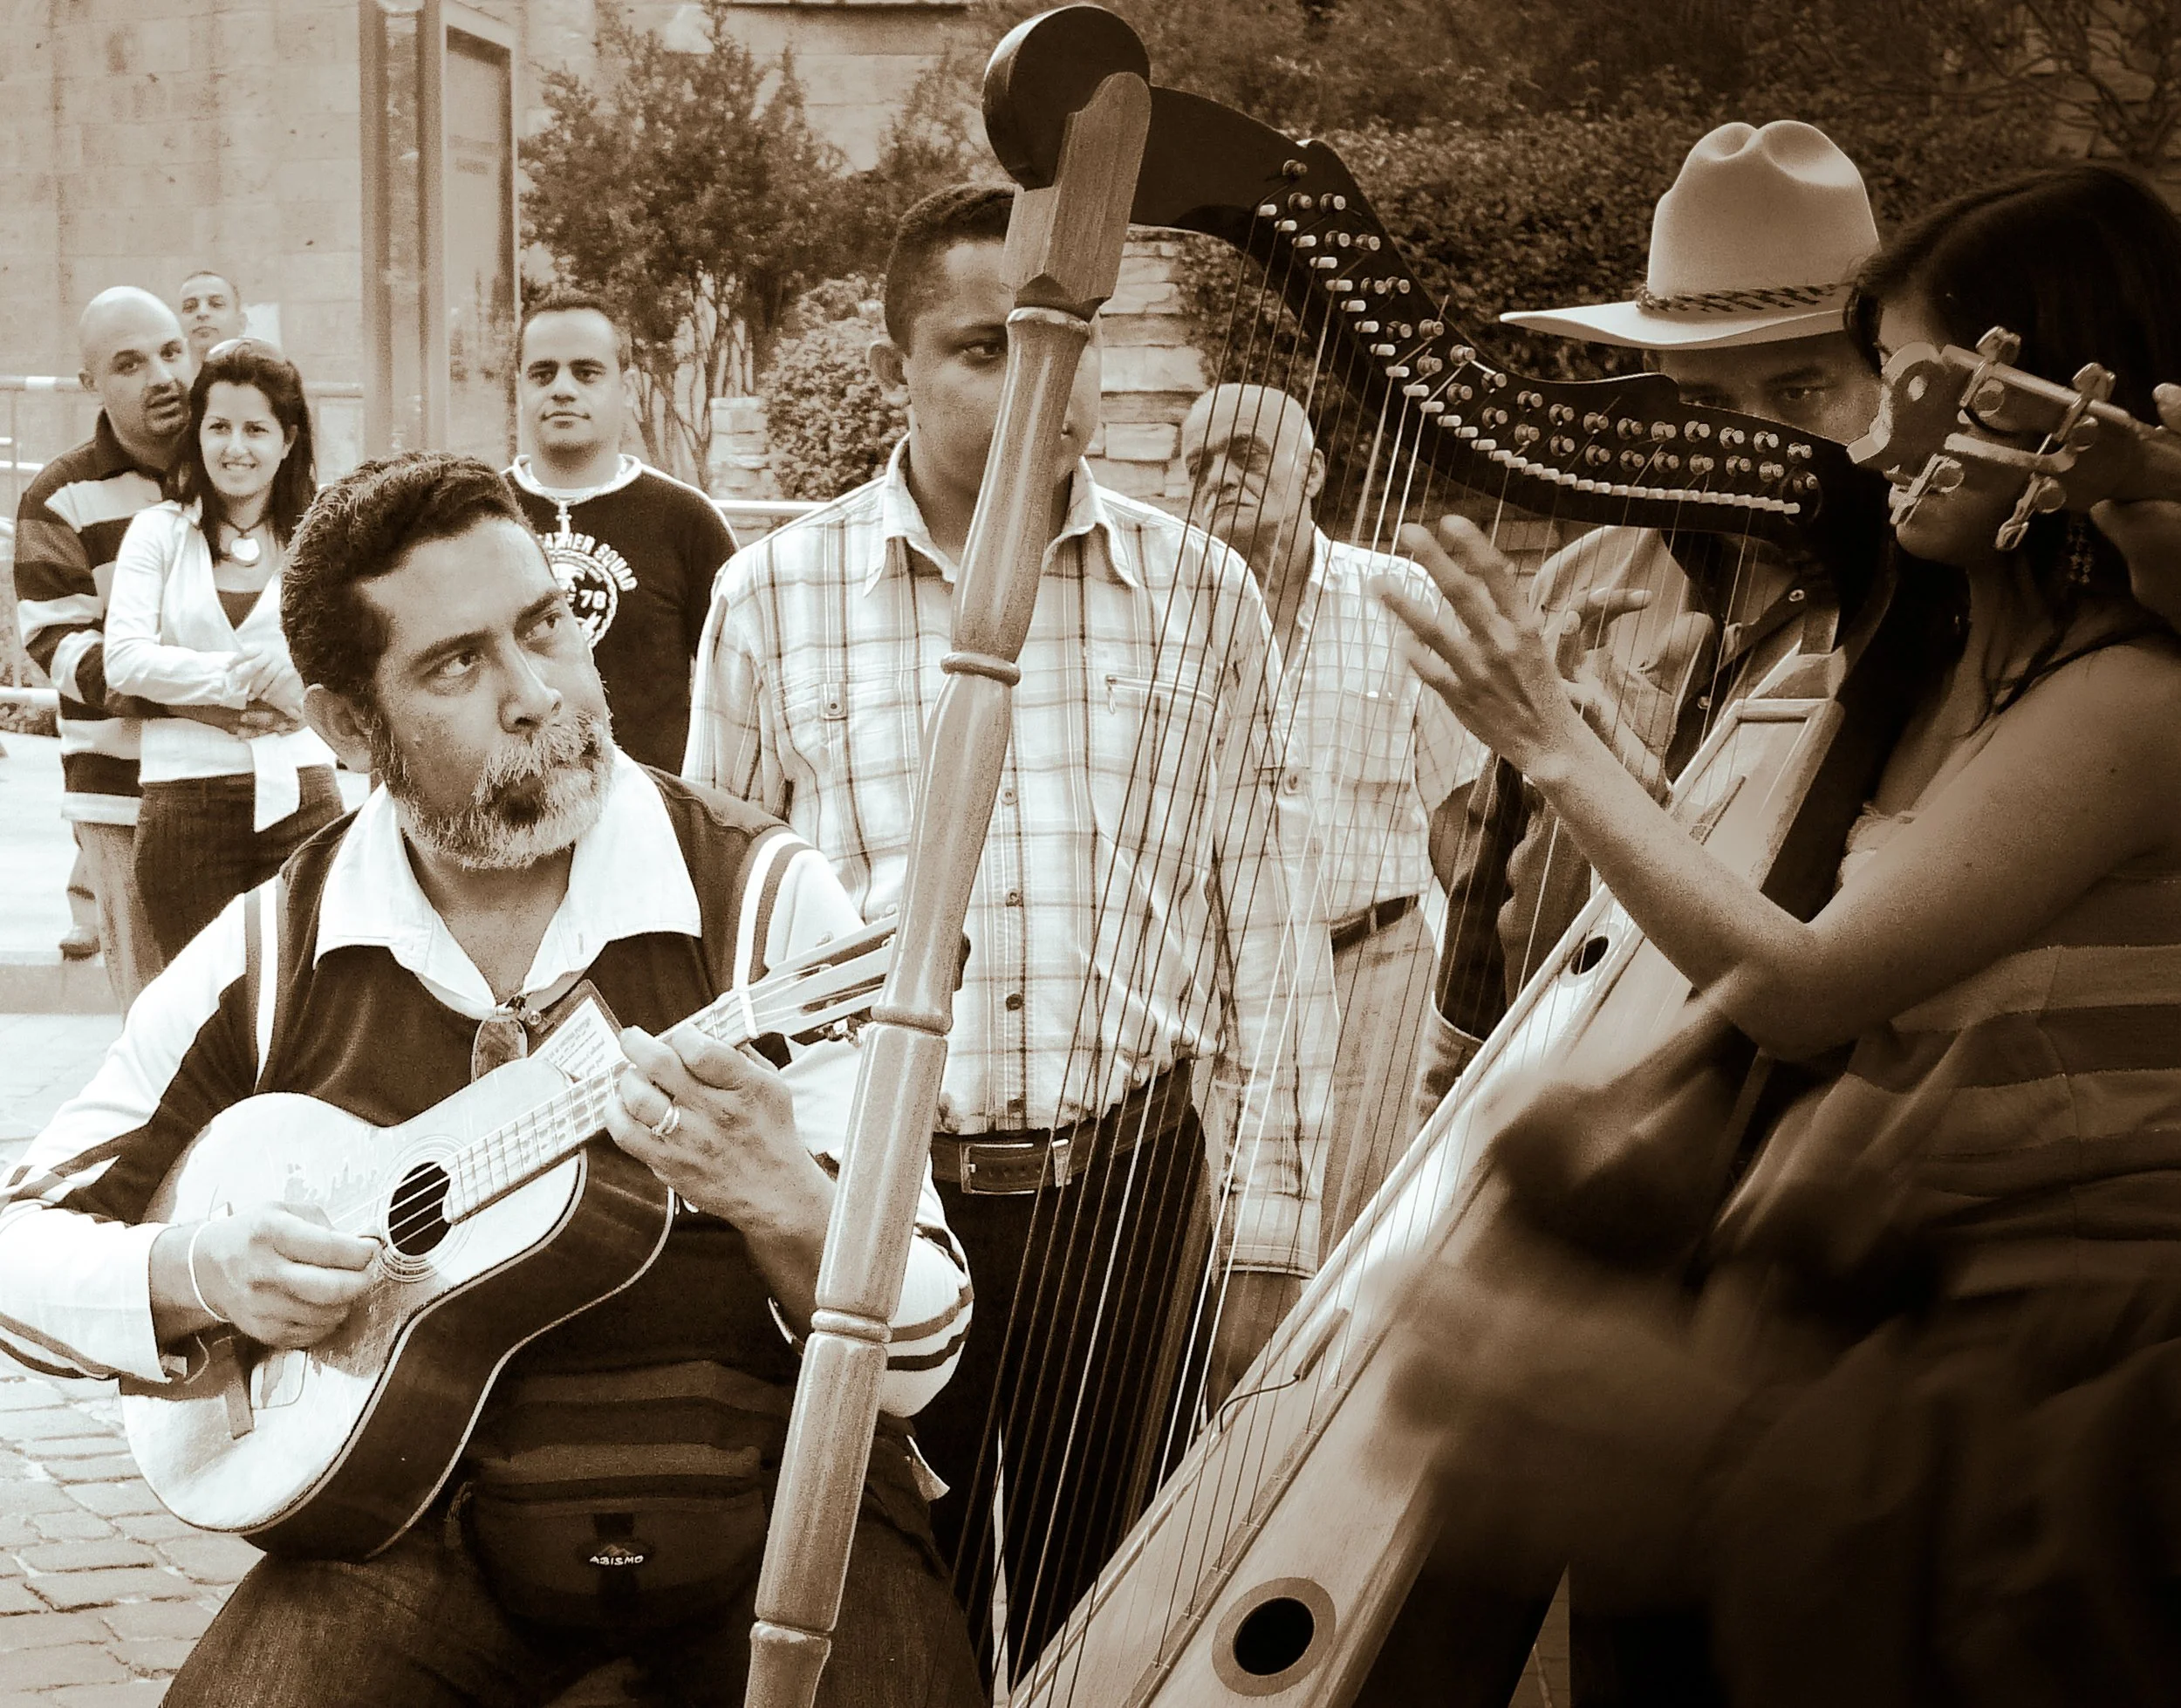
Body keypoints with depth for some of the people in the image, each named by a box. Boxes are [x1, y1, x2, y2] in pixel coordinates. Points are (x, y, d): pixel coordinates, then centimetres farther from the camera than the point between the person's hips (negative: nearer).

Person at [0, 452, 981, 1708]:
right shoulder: (267, 956, 3)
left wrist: (786, 1204, -28)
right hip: (421, 1509, 2)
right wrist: (201, 1273, -10)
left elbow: (918, 1360, -6)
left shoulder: (765, 897, -4)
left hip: (756, 1477, -1)